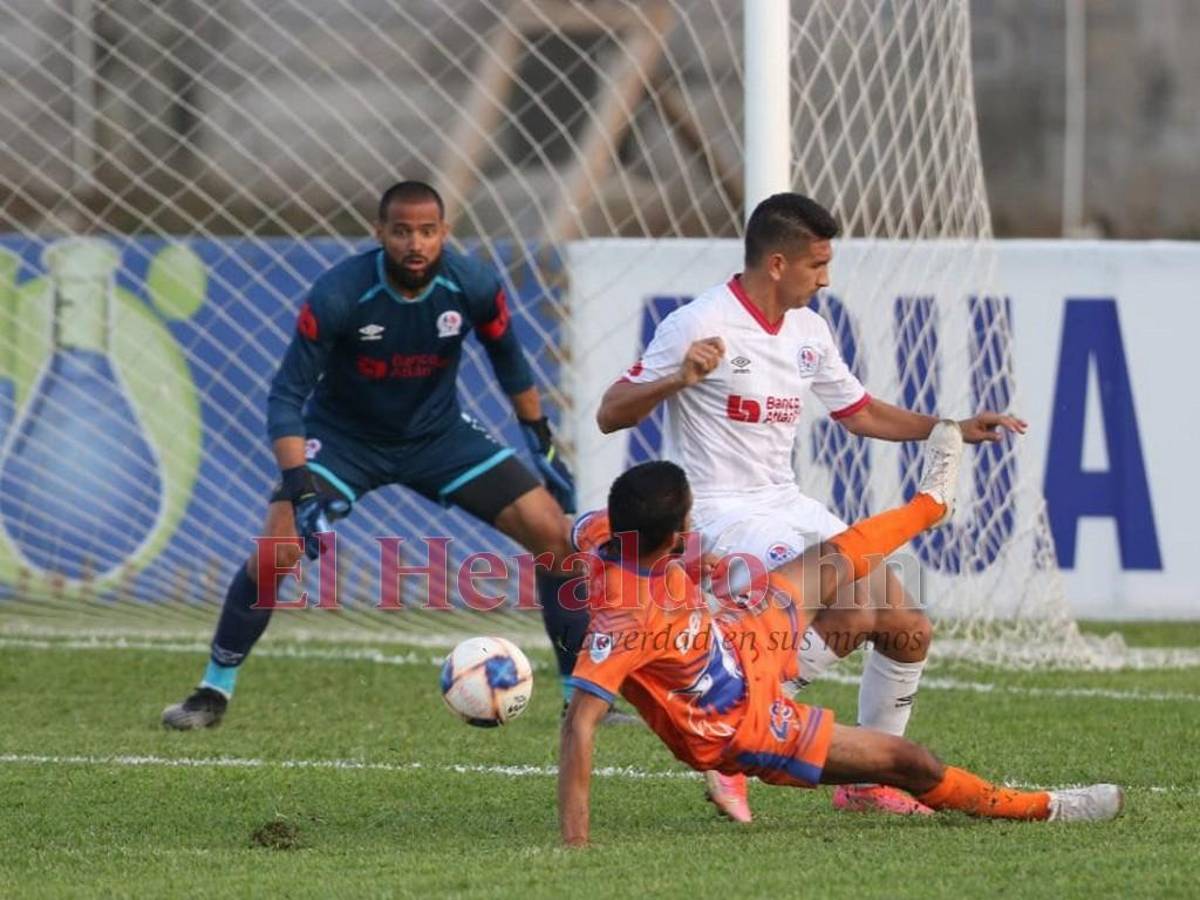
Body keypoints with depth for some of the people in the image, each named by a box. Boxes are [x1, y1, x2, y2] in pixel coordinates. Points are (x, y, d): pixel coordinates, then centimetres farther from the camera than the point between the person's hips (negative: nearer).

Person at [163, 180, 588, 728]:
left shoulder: (473, 287, -19)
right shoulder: (338, 295, -28)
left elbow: (507, 358, 3)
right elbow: (287, 394, -23)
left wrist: (541, 441, 8)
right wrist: (298, 488, -33)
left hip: (438, 432, 3)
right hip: (344, 435, -3)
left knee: (551, 531, -10)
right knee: (277, 550, -23)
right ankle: (214, 693, -2)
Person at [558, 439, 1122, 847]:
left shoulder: (624, 543, -20)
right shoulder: (622, 617, -43)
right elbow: (581, 720, -46)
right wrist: (573, 838, -50)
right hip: (744, 727, -8)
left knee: (834, 560, 22)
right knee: (904, 761, 2)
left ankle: (931, 503, 54)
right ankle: (1040, 808, 25)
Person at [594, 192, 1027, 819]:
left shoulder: (808, 330, 9)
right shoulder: (699, 325, -15)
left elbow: (859, 411, 24)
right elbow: (609, 415, -14)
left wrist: (953, 430, 15)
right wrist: (678, 379, -31)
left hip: (788, 505, 8)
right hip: (722, 512, -8)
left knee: (908, 630, 2)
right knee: (853, 614, -26)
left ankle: (868, 781, 19)